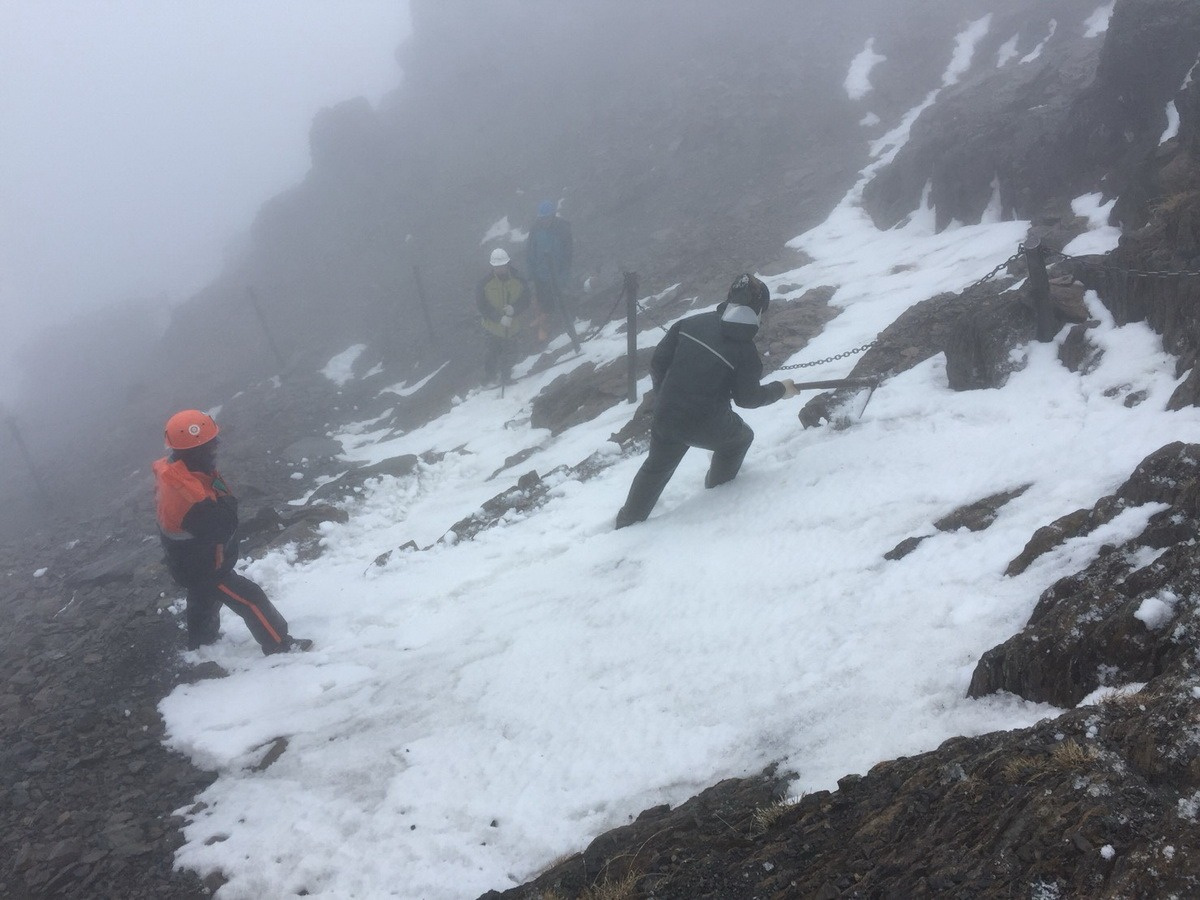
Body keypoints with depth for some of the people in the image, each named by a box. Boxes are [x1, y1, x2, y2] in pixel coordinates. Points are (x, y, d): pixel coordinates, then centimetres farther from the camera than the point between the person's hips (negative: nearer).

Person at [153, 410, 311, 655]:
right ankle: (279, 644, 18)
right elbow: (224, 526, -29)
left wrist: (218, 493, -13)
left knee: (203, 601, 31)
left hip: (189, 563, 9)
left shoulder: (169, 469, -14)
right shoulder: (193, 497, -42)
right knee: (250, 600, 4)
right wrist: (226, 500, -18)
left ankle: (200, 646, 53)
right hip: (206, 568, -9)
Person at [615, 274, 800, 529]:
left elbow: (658, 362, 2)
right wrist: (781, 389, 13)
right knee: (740, 438, 30)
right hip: (707, 426, -4)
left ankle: (629, 519, 37)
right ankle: (718, 488, 43)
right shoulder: (744, 351, -14)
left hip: (666, 417, 4)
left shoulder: (690, 323, -2)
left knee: (656, 467, 28)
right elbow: (747, 398, -4)